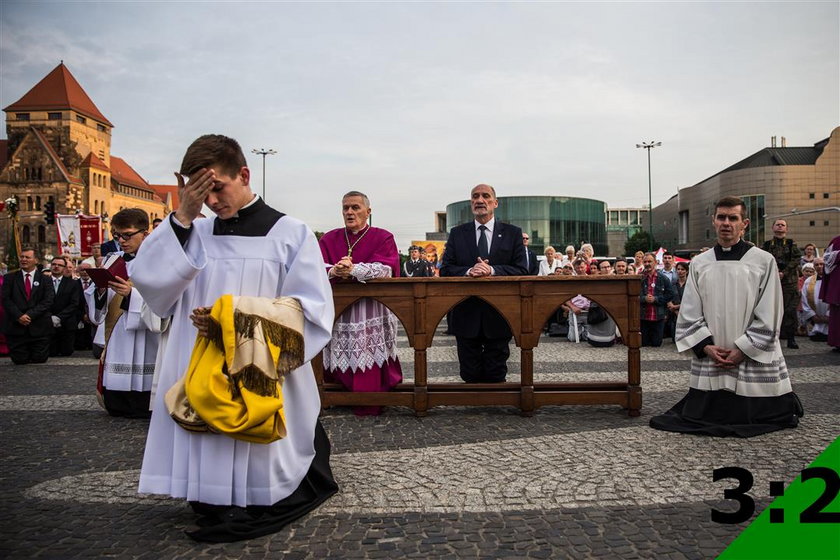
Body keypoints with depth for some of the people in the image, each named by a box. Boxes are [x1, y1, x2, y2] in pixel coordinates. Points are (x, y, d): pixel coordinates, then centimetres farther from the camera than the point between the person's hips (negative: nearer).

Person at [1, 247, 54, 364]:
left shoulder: (45, 279, 5)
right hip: (16, 328, 1)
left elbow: (48, 301, -5)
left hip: (39, 328, -1)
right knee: (19, 362, 3)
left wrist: (30, 314, -16)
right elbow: (6, 299, 0)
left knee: (39, 361, 2)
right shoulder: (9, 278, 9)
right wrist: (19, 316, -15)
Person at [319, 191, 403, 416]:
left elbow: (386, 269, -10)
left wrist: (353, 270, -19)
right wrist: (333, 271, -20)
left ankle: (368, 406, 4)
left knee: (369, 372, -6)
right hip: (336, 312, 3)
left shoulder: (383, 237, 6)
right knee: (340, 364, 1)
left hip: (371, 313, -3)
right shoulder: (329, 239, 15)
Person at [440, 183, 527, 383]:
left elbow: (521, 271, -3)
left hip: (499, 315, -1)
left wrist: (492, 270, -19)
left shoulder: (512, 233, 5)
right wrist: (468, 272, -19)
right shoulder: (457, 233, 8)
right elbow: (445, 270, 1)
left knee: (496, 376, 9)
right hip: (466, 314, 1)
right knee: (470, 375, 8)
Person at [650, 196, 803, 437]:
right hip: (709, 360, 3)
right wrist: (706, 347, -8)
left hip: (754, 359, -2)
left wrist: (742, 350, -11)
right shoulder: (699, 264, 6)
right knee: (700, 417, 3)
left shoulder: (764, 261, -3)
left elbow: (769, 316, -5)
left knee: (753, 416, 3)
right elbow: (689, 313, 4)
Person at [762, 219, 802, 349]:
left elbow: (796, 260, -2)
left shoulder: (791, 244, 9)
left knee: (790, 310, -3)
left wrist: (783, 273, -14)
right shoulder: (766, 245, 11)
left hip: (789, 281, -1)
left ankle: (791, 339, 3)